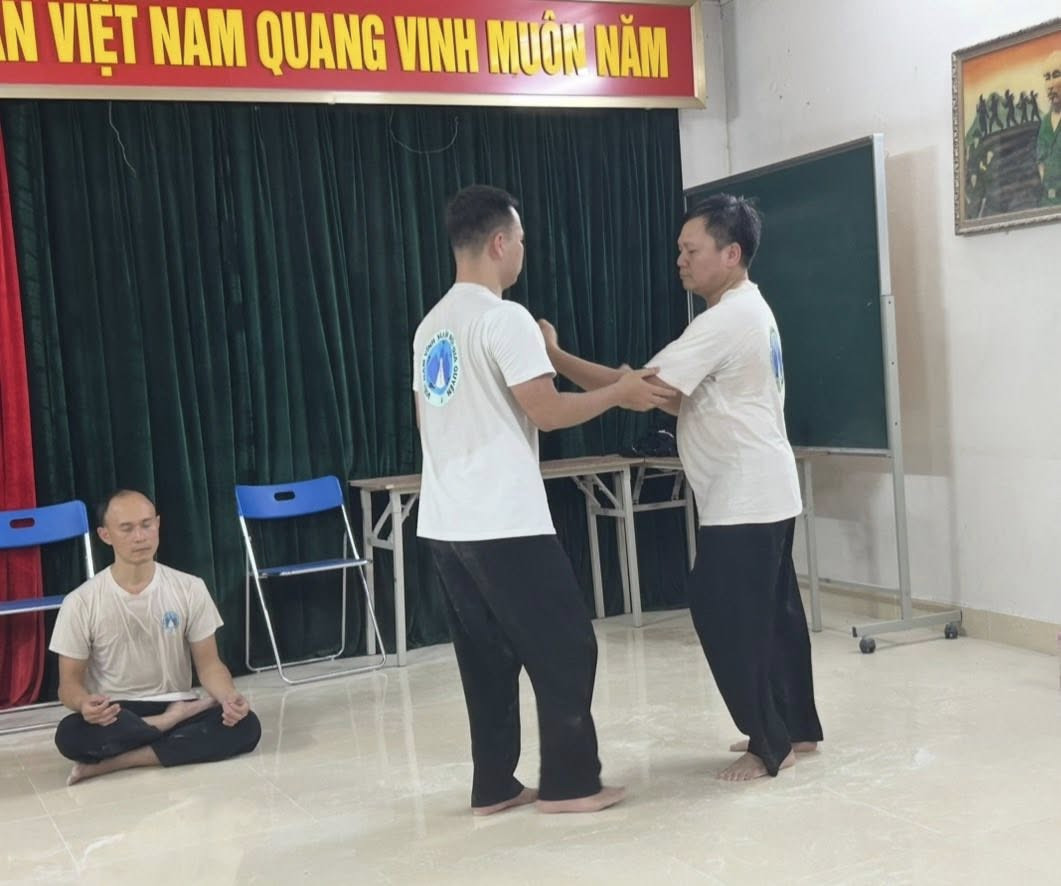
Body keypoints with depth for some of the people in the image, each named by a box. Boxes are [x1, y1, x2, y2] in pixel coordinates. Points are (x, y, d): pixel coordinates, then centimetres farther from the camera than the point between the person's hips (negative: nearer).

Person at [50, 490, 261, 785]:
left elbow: (208, 663, 1)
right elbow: (69, 683, -3)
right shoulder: (81, 603, -7)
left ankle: (113, 762, -22)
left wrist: (229, 696, -22)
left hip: (175, 706, 1)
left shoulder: (190, 589, -3)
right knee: (71, 735, -36)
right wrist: (84, 704, -28)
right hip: (113, 718, -1)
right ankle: (177, 718, -14)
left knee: (245, 725, -28)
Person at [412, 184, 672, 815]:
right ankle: (569, 782, 10)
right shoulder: (505, 318, -13)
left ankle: (494, 786, 19)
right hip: (505, 524, -9)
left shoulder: (431, 326, 14)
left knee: (488, 658, 14)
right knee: (565, 651, 3)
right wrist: (621, 393, -1)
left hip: (447, 523, 9)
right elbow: (548, 412, -15)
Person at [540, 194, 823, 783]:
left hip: (743, 500, -11)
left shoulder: (726, 321, -21)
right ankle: (795, 728, 28)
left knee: (730, 619, -4)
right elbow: (694, 400, 19)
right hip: (762, 494, 11)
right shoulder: (749, 310, 14)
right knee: (771, 612, 17)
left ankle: (771, 745, 7)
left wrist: (556, 356, -21)